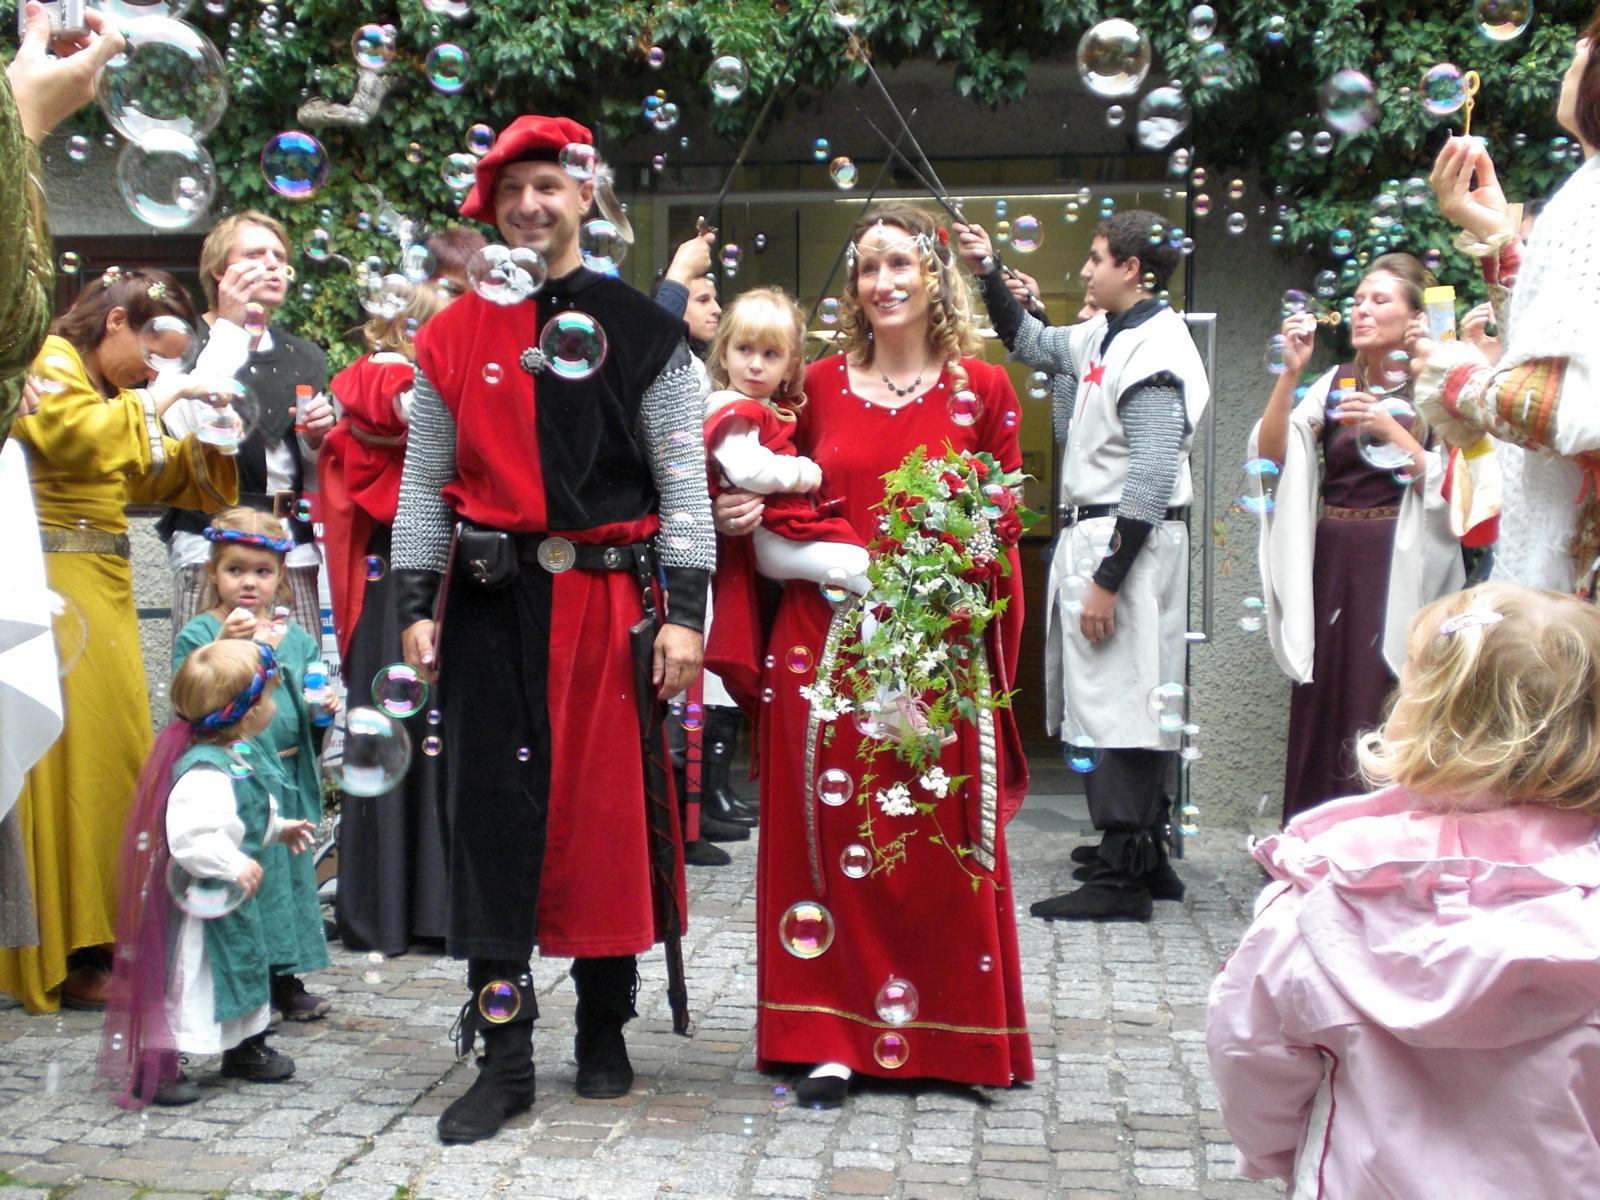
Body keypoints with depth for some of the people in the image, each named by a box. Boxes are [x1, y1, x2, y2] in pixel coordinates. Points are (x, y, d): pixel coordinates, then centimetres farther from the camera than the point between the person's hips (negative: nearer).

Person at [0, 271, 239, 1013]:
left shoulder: (116, 393, 23)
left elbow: (158, 478, 24)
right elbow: (74, 435, -22)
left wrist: (206, 440, 7)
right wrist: (154, 401, -13)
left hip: (103, 588, 9)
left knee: (117, 750, 7)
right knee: (62, 756, -9)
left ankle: (101, 939, 14)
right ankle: (59, 960, -5)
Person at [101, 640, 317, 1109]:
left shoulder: (242, 754, 4)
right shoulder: (204, 772, -30)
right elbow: (190, 836, -38)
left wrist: (279, 830, 15)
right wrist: (234, 865, -33)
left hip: (236, 894, 11)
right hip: (204, 899, -11)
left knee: (246, 964, 22)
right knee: (189, 977, -4)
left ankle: (247, 1047, 39)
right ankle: (154, 1067, 6)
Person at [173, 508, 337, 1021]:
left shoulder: (297, 637, 11)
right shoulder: (198, 635, -3)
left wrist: (322, 710, -6)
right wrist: (223, 647, -26)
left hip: (289, 781, 5)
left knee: (290, 876, 13)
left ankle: (287, 981, 27)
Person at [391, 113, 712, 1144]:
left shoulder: (644, 331, 4)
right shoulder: (455, 335, 10)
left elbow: (684, 482, 1)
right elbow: (425, 483, 11)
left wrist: (683, 612, -7)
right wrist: (417, 606, 3)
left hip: (610, 598, -1)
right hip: (491, 602, 2)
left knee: (613, 806, 4)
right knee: (495, 808, 0)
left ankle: (605, 1027, 23)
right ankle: (504, 1055, 7)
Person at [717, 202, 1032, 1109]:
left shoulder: (981, 389, 4)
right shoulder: (822, 385, 10)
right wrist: (750, 515, -3)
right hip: (826, 643, 2)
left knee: (941, 843, 4)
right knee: (831, 836, 3)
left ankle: (953, 1035, 19)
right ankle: (835, 1037, 13)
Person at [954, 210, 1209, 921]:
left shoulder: (1155, 352, -15)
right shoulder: (1103, 336, 14)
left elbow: (1152, 478, -21)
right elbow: (1030, 342, 33)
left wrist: (1107, 579, -21)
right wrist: (987, 272, 25)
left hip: (1126, 542, -10)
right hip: (1094, 534, 10)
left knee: (1117, 702, -7)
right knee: (1135, 702, 14)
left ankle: (1123, 878, 0)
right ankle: (1144, 855, 24)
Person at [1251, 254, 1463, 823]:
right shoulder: (1336, 382, 12)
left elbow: (1446, 487, -9)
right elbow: (1270, 453, -1)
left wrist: (1389, 429, -18)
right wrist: (1290, 373, -10)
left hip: (1396, 567, -4)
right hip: (1329, 560, 4)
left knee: (1378, 708, -4)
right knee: (1318, 705, 7)